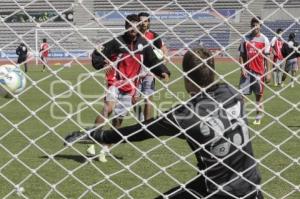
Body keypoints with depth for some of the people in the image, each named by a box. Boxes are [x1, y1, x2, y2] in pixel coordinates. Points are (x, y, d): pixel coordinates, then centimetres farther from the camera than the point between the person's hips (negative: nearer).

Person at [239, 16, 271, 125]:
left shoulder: (264, 39, 0)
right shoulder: (245, 38, 4)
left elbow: (267, 57, 0)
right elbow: (241, 55, 7)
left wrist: (268, 72, -4)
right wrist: (242, 68, -5)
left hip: (259, 71, -1)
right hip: (247, 71, 1)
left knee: (259, 94, 5)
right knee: (241, 93, -1)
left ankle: (258, 117, 14)